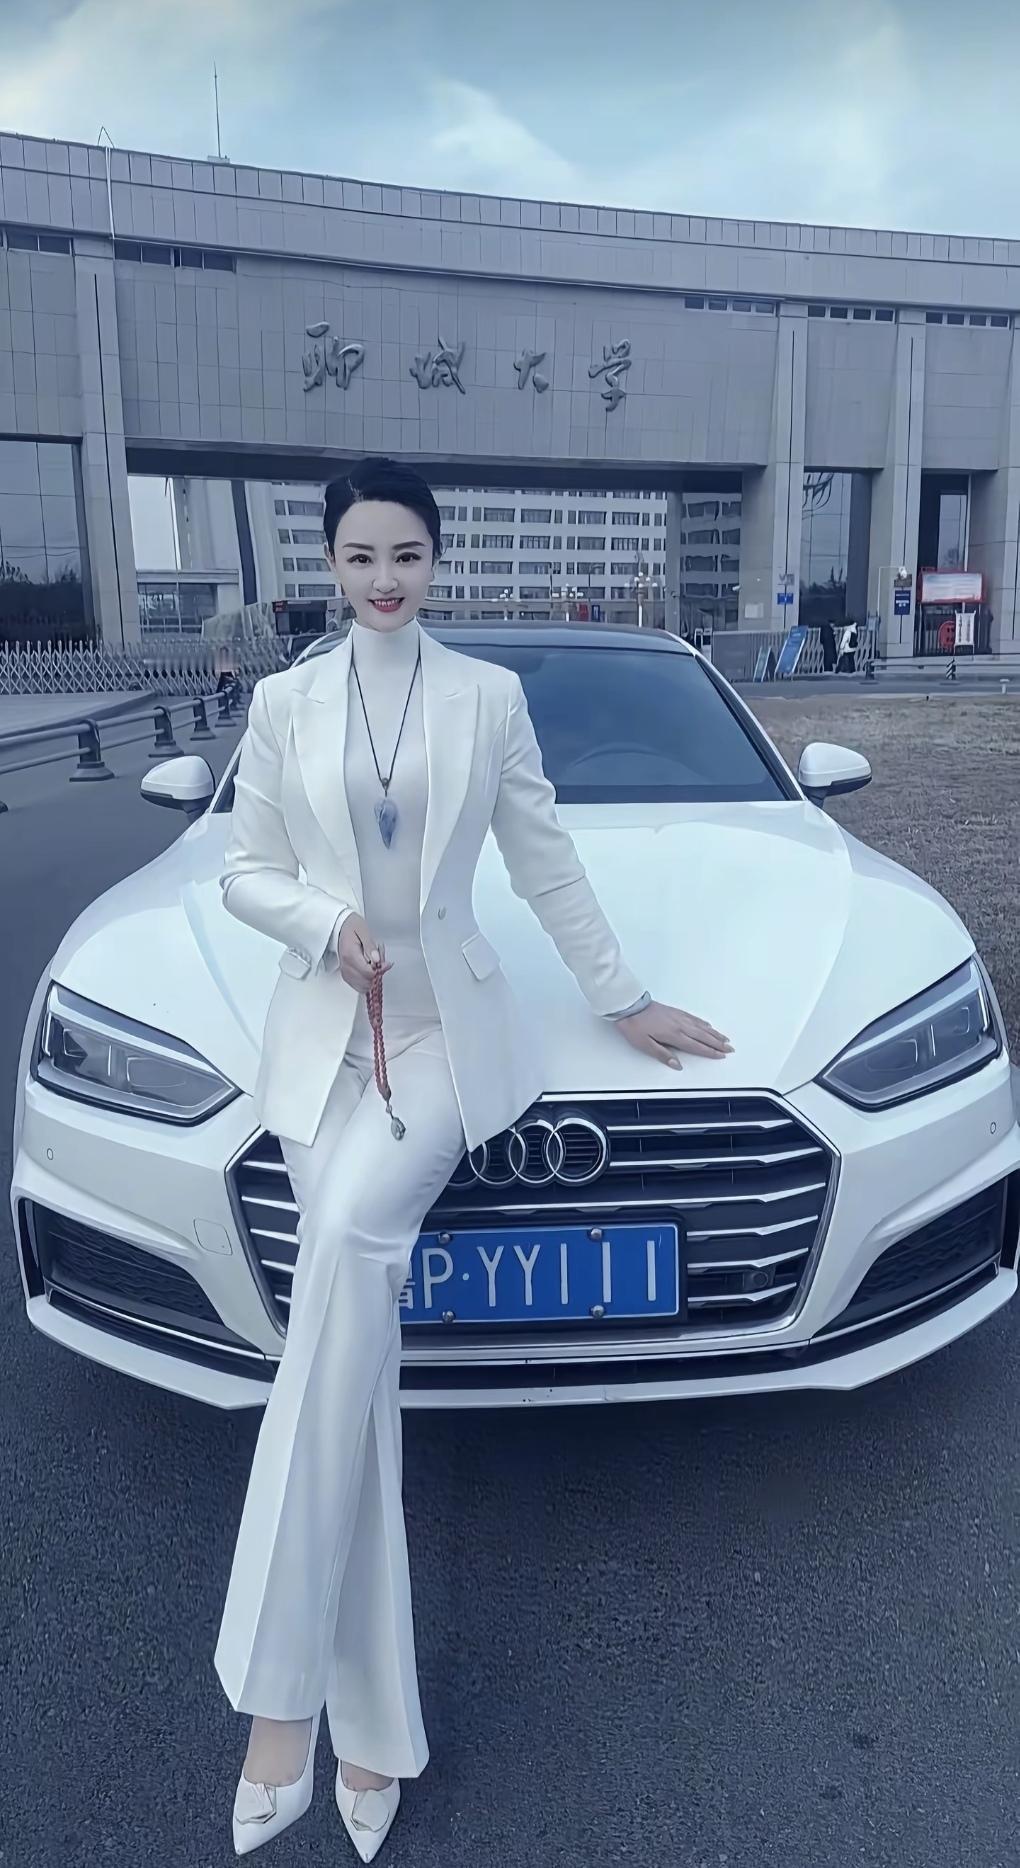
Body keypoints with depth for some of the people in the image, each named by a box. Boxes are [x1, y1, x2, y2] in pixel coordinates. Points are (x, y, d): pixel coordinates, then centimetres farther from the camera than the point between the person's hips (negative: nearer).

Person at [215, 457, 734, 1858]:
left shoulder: (489, 695, 6)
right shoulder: (283, 704, 9)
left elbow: (547, 863, 9)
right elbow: (244, 871, 10)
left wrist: (624, 997, 10)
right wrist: (324, 924, -10)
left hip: (449, 1027, -1)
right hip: (323, 1035, 2)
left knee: (347, 1244, -28)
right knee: (358, 1320, -7)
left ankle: (280, 1694, -16)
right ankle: (374, 1726, 4)